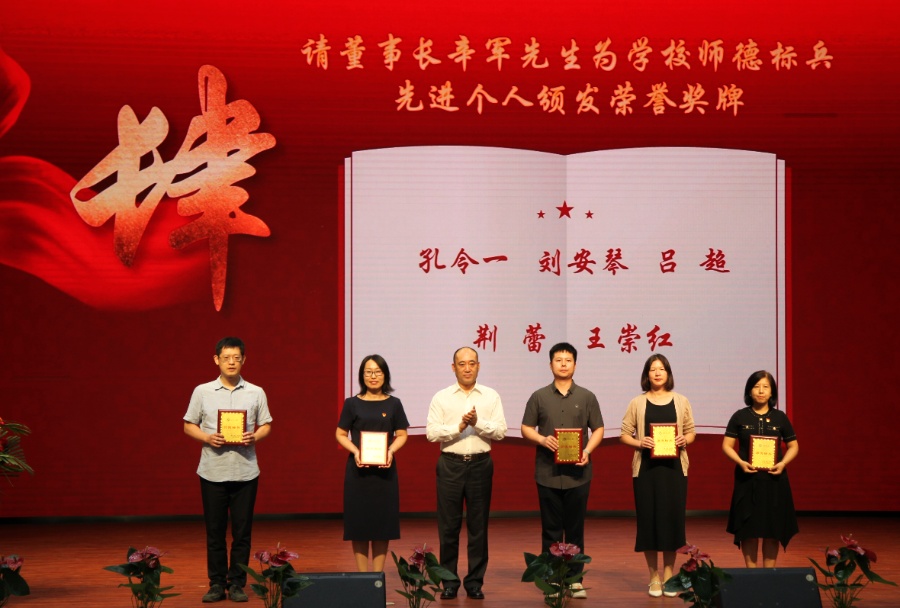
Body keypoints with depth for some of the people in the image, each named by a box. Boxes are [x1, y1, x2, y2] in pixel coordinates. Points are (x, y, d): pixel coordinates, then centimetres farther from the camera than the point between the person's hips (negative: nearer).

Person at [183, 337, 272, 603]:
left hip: (245, 471, 0)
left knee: (242, 531, 3)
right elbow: (189, 425, 7)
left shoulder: (256, 393, 6)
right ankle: (216, 584, 13)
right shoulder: (202, 392, 4)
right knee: (214, 531, 4)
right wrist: (207, 437, -12)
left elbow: (266, 426, 9)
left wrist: (255, 436, -12)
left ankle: (237, 584, 12)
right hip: (212, 471, 0)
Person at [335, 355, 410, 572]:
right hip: (358, 469, -1)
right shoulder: (352, 404, 3)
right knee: (359, 523, 0)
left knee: (382, 523, 2)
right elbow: (340, 434, 5)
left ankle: (378, 575, 10)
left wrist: (391, 451, -12)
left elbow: (401, 435, 7)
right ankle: (362, 575, 9)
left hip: (385, 469, 1)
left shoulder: (393, 404, 6)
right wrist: (355, 451, -12)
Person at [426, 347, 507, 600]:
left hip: (480, 465, 1)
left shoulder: (491, 396, 6)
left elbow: (500, 431, -2)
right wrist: (459, 426, -15)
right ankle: (449, 582, 12)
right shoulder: (441, 398, 4)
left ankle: (475, 582, 13)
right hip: (450, 465, 0)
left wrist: (477, 423, -16)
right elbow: (431, 432, -5)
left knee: (478, 526, 5)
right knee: (448, 525, 3)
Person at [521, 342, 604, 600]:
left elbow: (598, 429, 8)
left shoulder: (587, 397, 7)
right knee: (551, 530, 4)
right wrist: (542, 439, -12)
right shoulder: (539, 397, 6)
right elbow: (526, 428, 7)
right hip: (548, 473, 0)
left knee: (575, 529, 5)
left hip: (578, 473, 0)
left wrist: (588, 451, -9)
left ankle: (574, 579, 12)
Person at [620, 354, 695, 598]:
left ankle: (668, 575, 12)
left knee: (672, 517, 0)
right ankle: (654, 577, 11)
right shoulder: (637, 403, 3)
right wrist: (640, 442, -16)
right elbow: (625, 434, 3)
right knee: (649, 518, 0)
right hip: (646, 467, -1)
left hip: (674, 467, 1)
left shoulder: (681, 401, 7)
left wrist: (684, 440, -10)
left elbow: (691, 431, 11)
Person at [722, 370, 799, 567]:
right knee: (749, 530, 0)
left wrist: (783, 463, -8)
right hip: (747, 479, -1)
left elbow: (793, 446, 10)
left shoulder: (780, 418, 5)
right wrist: (740, 462, -15)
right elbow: (727, 445, 2)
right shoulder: (740, 417, 2)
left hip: (774, 479, 1)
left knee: (772, 530, 2)